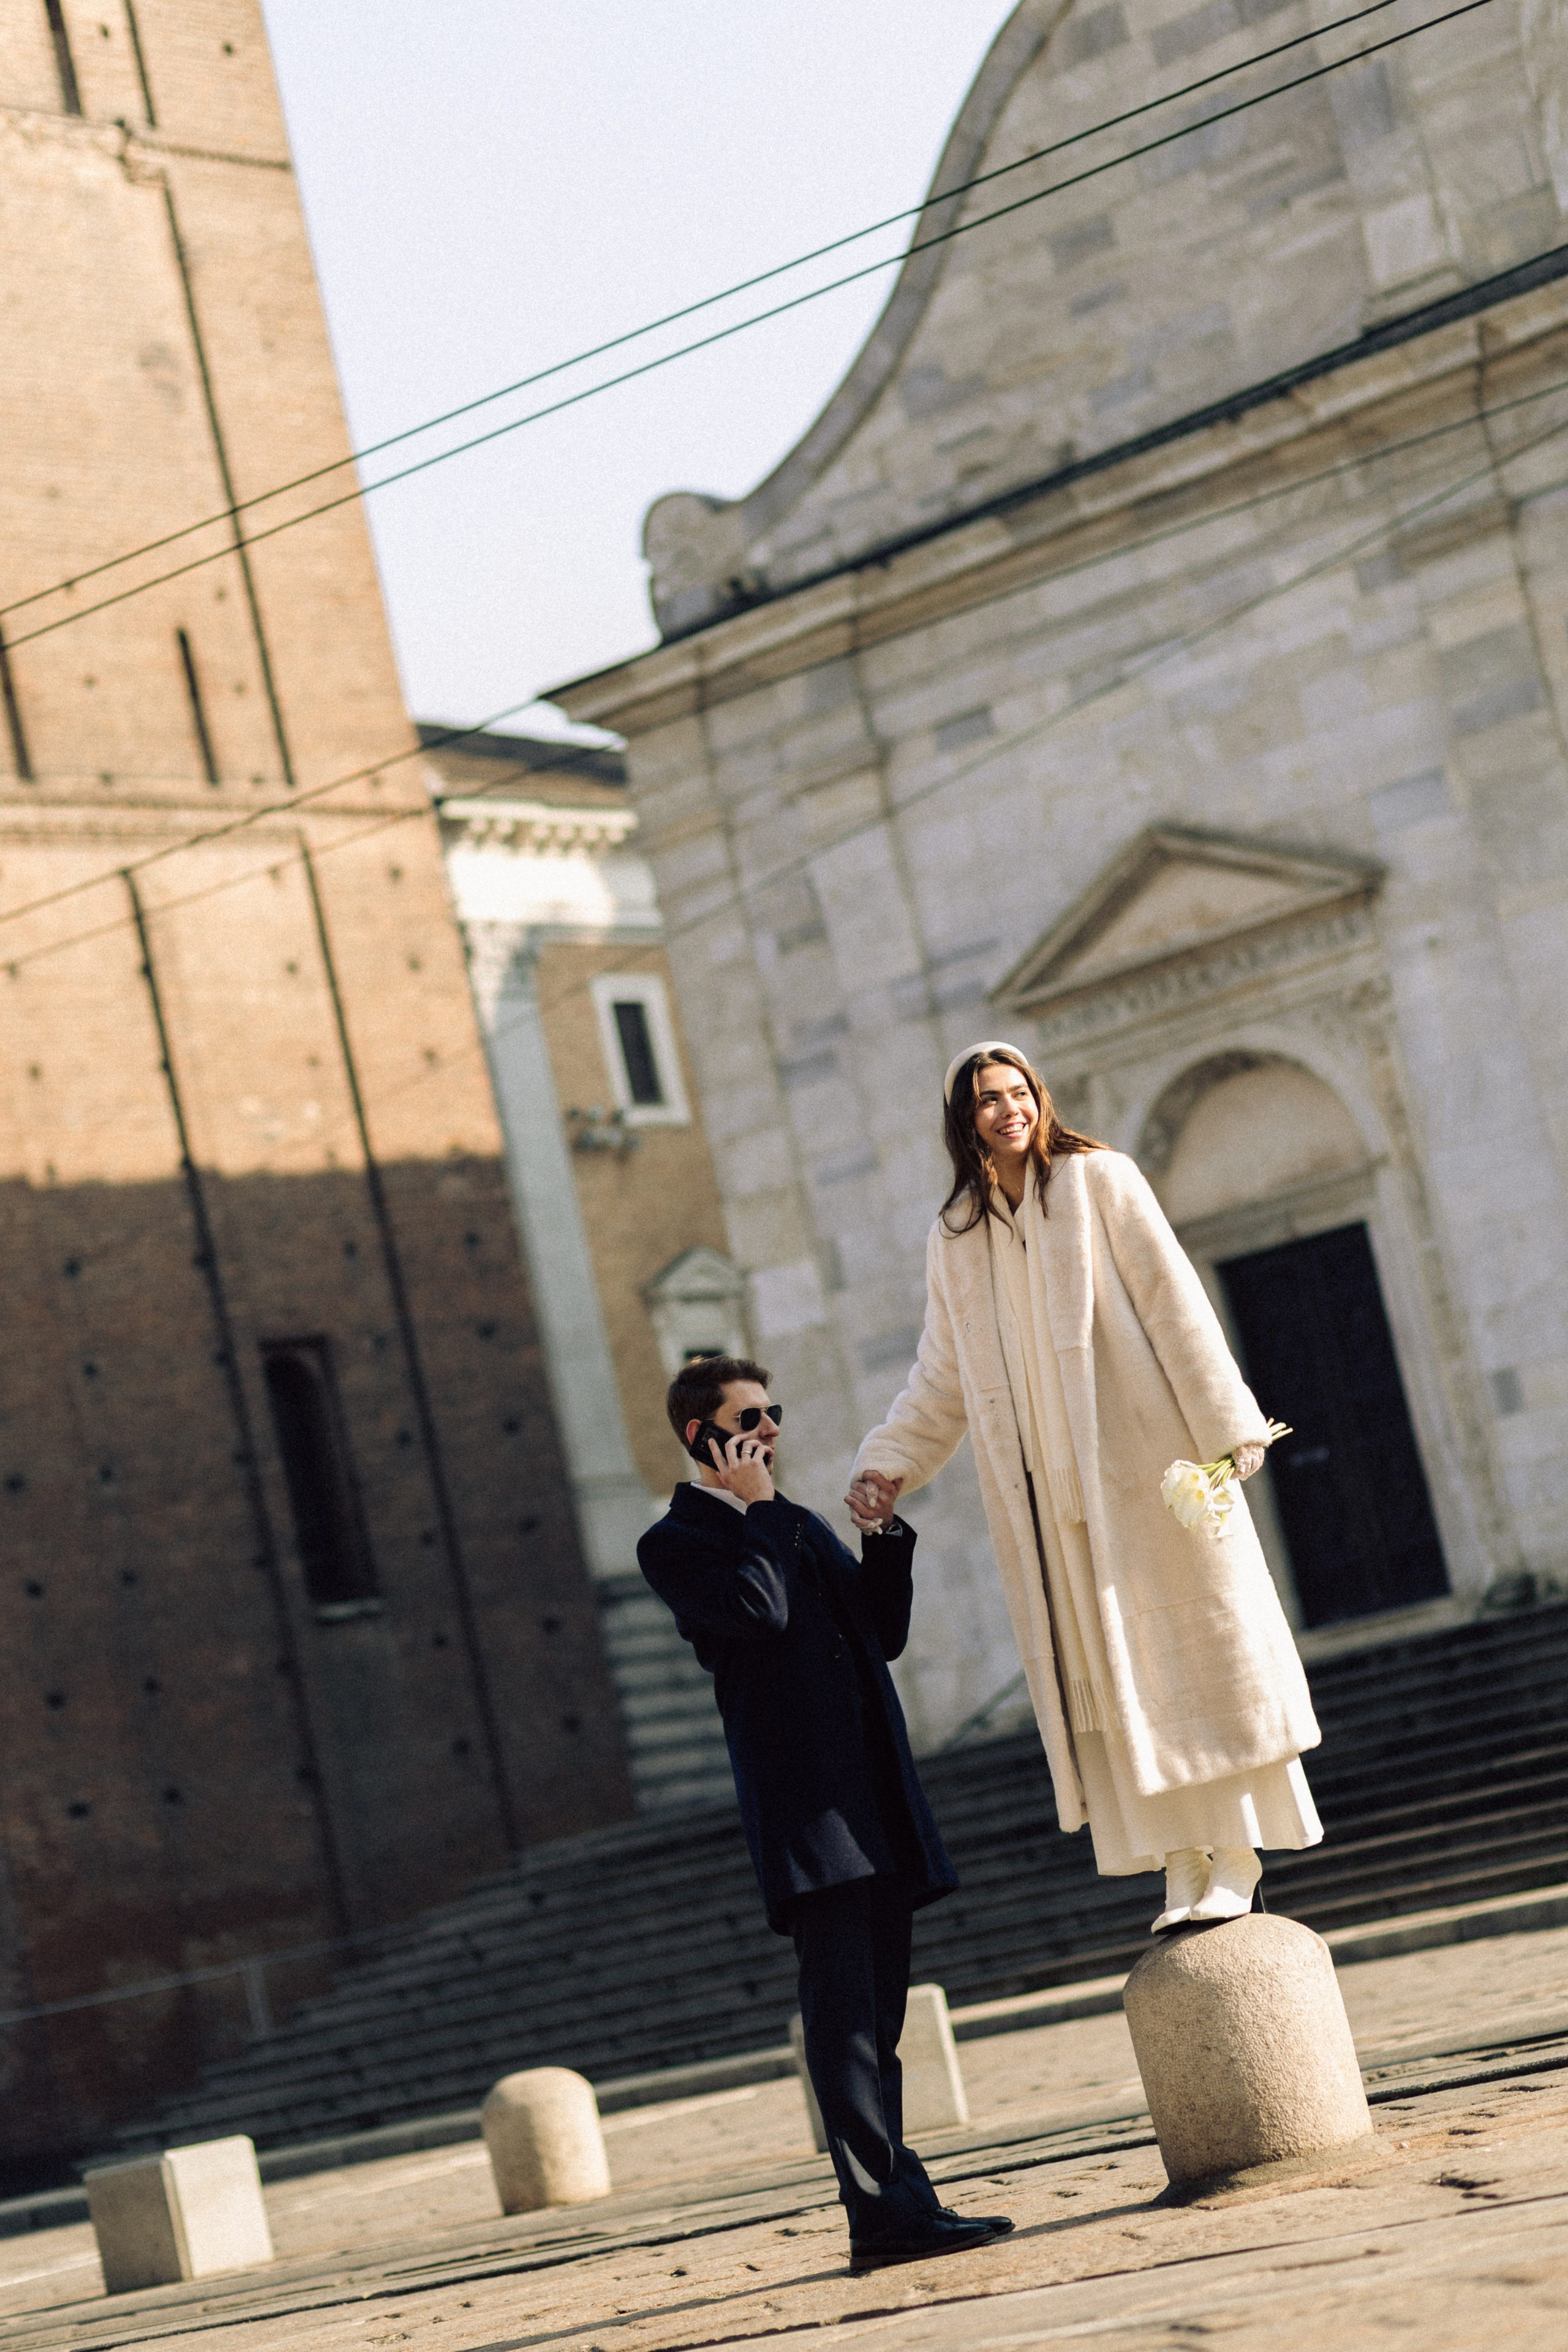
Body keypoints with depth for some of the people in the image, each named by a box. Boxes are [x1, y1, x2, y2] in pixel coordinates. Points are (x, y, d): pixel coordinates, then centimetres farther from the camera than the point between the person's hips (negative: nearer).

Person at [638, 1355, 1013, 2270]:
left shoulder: (802, 1526, 24)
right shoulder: (676, 1543, 1)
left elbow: (886, 1634, 19)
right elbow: (757, 1609, -17)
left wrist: (885, 1532, 8)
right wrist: (753, 1508, -5)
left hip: (876, 1796, 8)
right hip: (803, 1800, -8)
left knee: (876, 2013, 10)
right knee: (846, 2008, -13)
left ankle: (893, 2207, 14)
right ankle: (888, 2207, -16)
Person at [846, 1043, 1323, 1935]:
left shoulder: (1097, 1180, 1)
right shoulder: (957, 1237, 13)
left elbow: (1173, 1299, -4)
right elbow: (943, 1378, 17)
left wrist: (1227, 1424, -10)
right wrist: (888, 1465, 5)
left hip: (1141, 1458, -4)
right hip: (1050, 1489, 4)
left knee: (1187, 1642, -4)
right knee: (1105, 1670, 0)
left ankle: (1236, 1859, 1)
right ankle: (1183, 1869, 4)